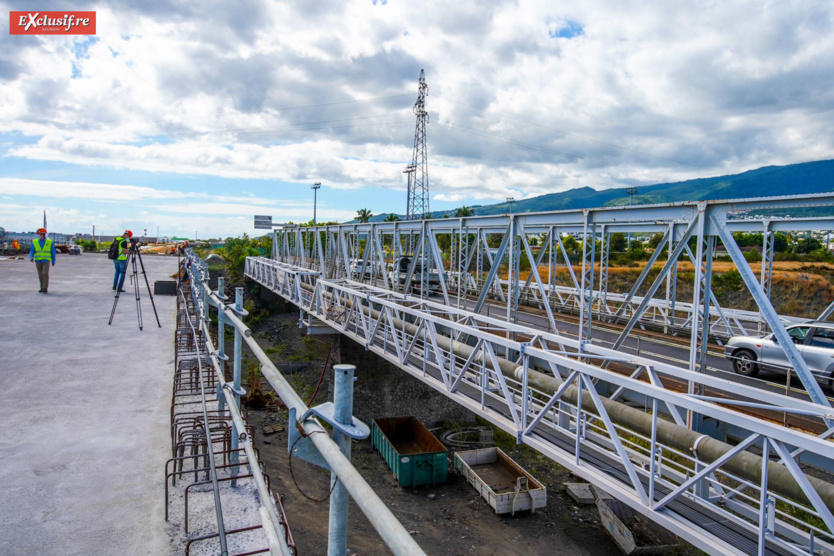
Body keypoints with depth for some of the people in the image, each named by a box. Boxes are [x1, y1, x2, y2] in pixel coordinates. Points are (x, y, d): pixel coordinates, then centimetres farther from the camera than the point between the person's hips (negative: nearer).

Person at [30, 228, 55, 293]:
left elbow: (53, 252, 3)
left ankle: (45, 288, -14)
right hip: (38, 261, 3)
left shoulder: (50, 242, -2)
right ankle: (42, 288, 24)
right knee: (40, 275, 10)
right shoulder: (34, 242, 1)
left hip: (46, 261, -2)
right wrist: (31, 258, -22)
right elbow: (32, 251, -2)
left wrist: (53, 261, 5)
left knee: (45, 274, -17)